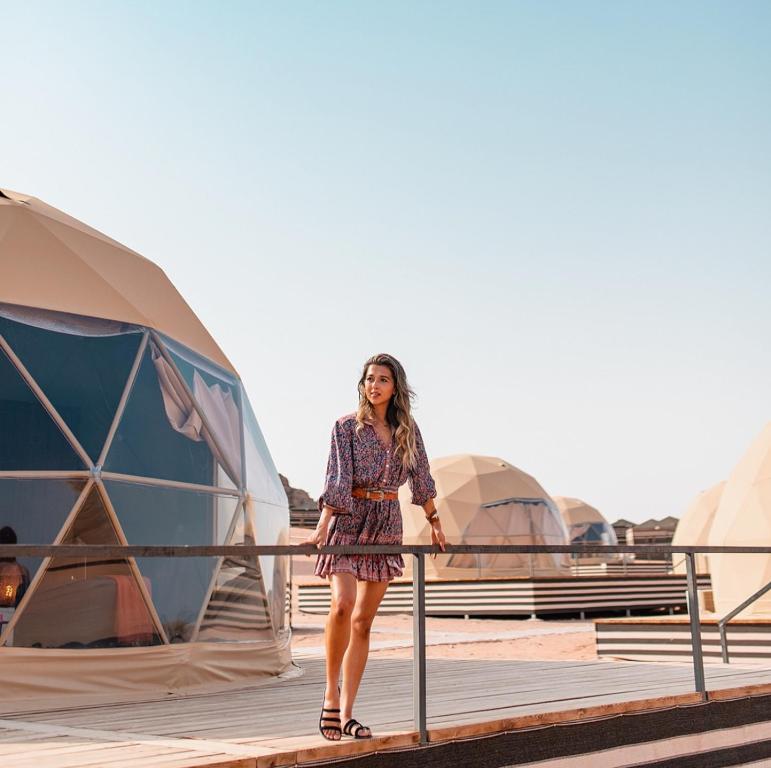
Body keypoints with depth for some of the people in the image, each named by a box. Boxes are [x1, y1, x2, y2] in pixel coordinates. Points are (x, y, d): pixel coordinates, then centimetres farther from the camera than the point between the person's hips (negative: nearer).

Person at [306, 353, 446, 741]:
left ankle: (346, 714, 8)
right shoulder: (347, 426, -3)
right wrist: (322, 527, -21)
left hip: (387, 524, 4)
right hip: (348, 520, -3)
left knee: (364, 621, 3)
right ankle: (331, 691, -2)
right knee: (343, 605, -23)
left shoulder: (407, 429, 8)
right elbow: (338, 478, -11)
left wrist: (434, 523, 15)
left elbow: (420, 477, 14)